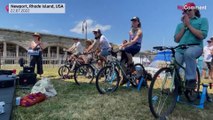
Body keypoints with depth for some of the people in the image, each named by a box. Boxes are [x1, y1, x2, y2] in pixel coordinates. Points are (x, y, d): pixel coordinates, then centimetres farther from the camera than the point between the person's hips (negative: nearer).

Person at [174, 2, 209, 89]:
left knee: (188, 53, -40)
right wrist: (184, 27, 2)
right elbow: (176, 40, 8)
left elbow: (202, 36, -4)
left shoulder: (202, 20, 14)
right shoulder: (180, 25, 22)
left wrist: (189, 25, -2)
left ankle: (191, 80, -24)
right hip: (181, 49, 3)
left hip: (196, 47, -3)